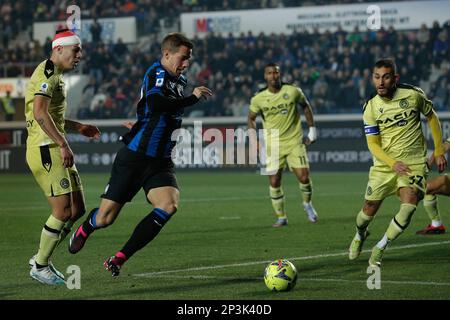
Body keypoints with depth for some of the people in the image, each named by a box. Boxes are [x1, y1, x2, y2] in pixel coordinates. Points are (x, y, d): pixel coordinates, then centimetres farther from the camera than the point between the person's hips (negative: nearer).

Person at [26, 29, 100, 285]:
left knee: (78, 209, 9)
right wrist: (63, 144, -26)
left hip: (56, 149, 10)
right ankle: (40, 266, 1)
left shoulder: (56, 76, 21)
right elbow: (40, 113, -24)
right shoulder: (47, 73, -11)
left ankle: (41, 258, 17)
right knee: (63, 211, -11)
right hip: (45, 150, -10)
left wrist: (79, 127, 24)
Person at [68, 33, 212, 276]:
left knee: (169, 206, -21)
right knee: (105, 218, 0)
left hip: (160, 163, 6)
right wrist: (193, 98, -25)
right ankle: (84, 230, 40)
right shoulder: (156, 74, -12)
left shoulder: (179, 80, 14)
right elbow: (157, 105, -33)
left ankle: (119, 259, -12)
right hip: (133, 158, -6)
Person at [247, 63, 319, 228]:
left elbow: (305, 106, 12)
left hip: (294, 141, -1)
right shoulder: (258, 99, -4)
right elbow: (251, 118, 11)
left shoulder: (293, 91, -5)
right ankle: (281, 217, 13)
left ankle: (307, 204, 23)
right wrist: (254, 138, -2)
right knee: (274, 182, -4)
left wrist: (312, 130, 10)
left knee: (304, 177, -9)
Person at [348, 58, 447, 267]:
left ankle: (379, 249, -3)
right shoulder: (371, 107, -6)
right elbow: (373, 143, -6)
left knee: (408, 208, -20)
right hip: (384, 164, 1)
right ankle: (360, 235, 41)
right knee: (369, 209, 5)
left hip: (414, 163, -1)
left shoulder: (413, 95, -8)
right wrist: (393, 163, -23)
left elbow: (431, 117, 9)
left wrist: (439, 151, 8)